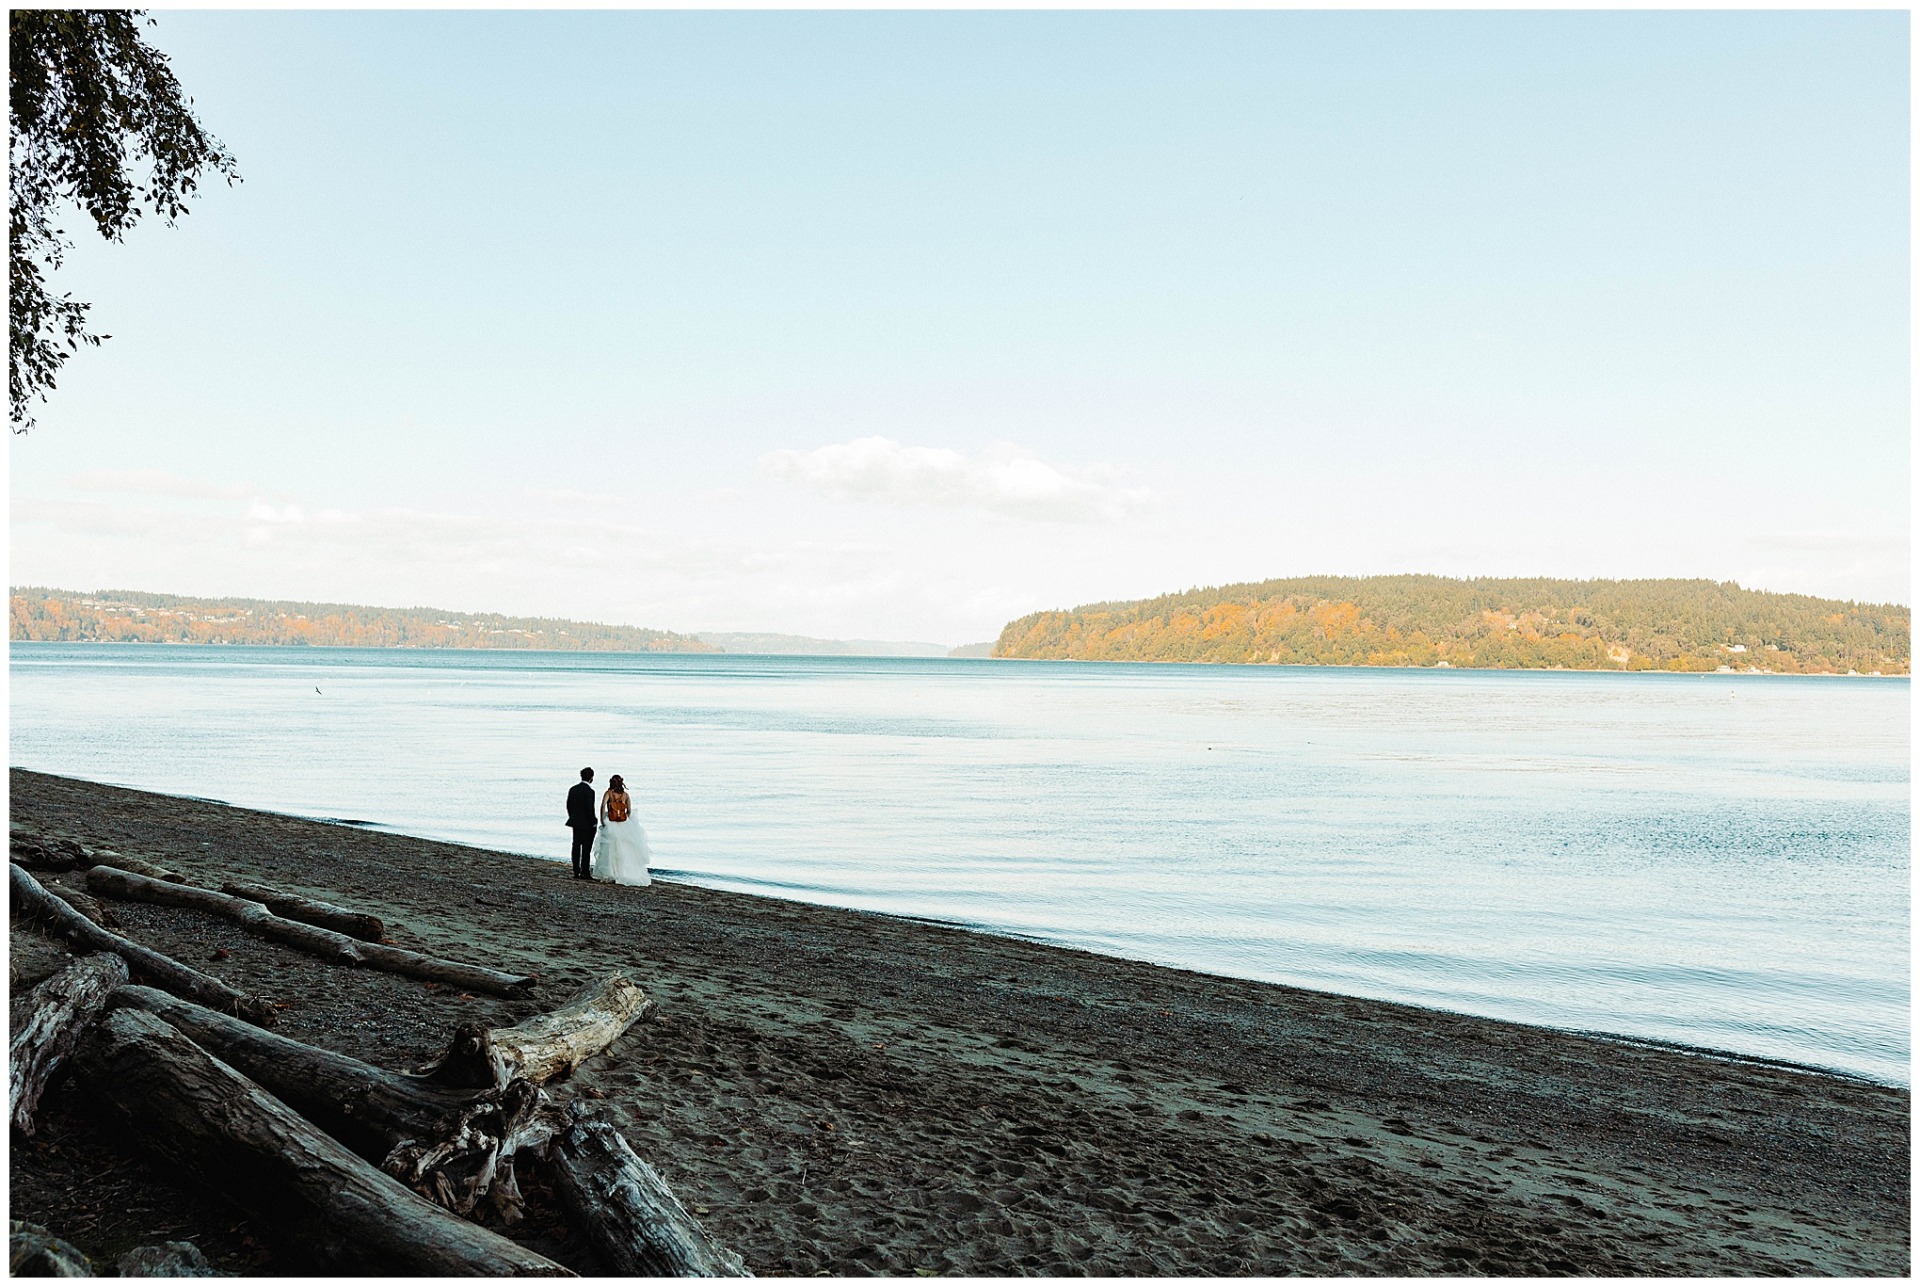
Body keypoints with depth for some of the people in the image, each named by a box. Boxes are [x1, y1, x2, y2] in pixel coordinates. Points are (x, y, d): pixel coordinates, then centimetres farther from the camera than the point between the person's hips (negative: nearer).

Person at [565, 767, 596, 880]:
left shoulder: (573, 789, 5)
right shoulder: (589, 791, -17)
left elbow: (568, 806, 9)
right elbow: (590, 808, -18)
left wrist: (572, 817, 18)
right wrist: (593, 823, -9)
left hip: (575, 822, 6)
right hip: (586, 824, -6)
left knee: (576, 847, 10)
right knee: (586, 849, 0)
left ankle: (576, 872, 12)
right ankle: (585, 872, 1)